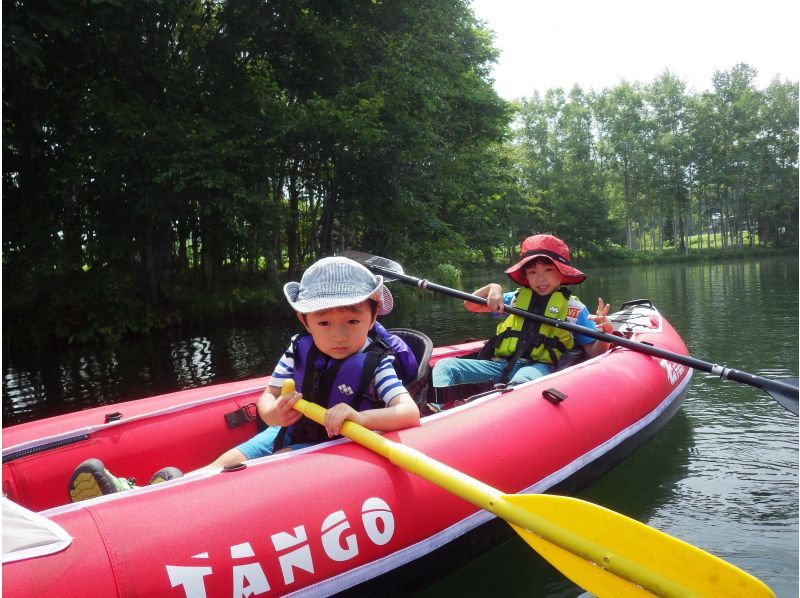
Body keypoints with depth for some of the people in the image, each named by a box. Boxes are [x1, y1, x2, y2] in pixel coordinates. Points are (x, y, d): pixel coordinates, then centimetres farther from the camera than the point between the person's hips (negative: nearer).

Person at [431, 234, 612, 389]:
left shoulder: (573, 307, 11)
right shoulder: (517, 297, 20)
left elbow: (594, 352, 5)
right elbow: (470, 305, 23)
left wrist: (605, 332, -17)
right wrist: (492, 288, 4)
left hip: (536, 366, -4)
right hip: (499, 364, 4)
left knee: (524, 379, -41)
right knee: (445, 366, -16)